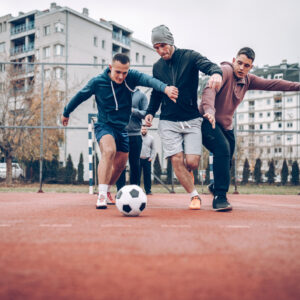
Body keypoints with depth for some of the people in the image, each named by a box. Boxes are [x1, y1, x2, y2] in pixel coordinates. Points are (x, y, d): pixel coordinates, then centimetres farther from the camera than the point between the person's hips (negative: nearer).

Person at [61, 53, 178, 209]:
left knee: (120, 165, 12)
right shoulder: (97, 82, -13)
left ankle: (106, 191, 39)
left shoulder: (131, 77, -13)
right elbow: (79, 96, 4)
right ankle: (101, 196, -33)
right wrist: (66, 113, 18)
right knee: (109, 150, -33)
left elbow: (148, 80, -34)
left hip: (123, 128, 4)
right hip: (104, 125, -4)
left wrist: (165, 88, -56)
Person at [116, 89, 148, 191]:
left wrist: (133, 111, -14)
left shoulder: (141, 95, 6)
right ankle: (120, 190, 4)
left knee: (135, 164, 4)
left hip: (135, 134, -1)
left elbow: (146, 113, -1)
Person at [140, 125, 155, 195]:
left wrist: (152, 157, 0)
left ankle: (148, 190, 6)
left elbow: (153, 149, 12)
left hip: (147, 159, 1)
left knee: (147, 175, 0)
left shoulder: (151, 138, 9)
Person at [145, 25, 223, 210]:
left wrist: (216, 73, -45)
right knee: (177, 160, -11)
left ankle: (186, 175, 29)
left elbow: (208, 65, -22)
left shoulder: (190, 56, -3)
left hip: (192, 120, -2)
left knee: (192, 163, -9)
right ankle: (195, 196, 4)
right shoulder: (157, 66, 9)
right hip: (168, 121, 3)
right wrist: (150, 112, 5)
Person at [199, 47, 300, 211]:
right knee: (223, 149, -29)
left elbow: (271, 84, 4)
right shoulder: (224, 71, -17)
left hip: (226, 126, 8)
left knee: (227, 160, 15)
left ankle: (215, 186, 45)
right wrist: (209, 110, -52)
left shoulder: (248, 80, 6)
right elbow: (210, 89, -34)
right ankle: (219, 196, -23)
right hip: (208, 122, -8)